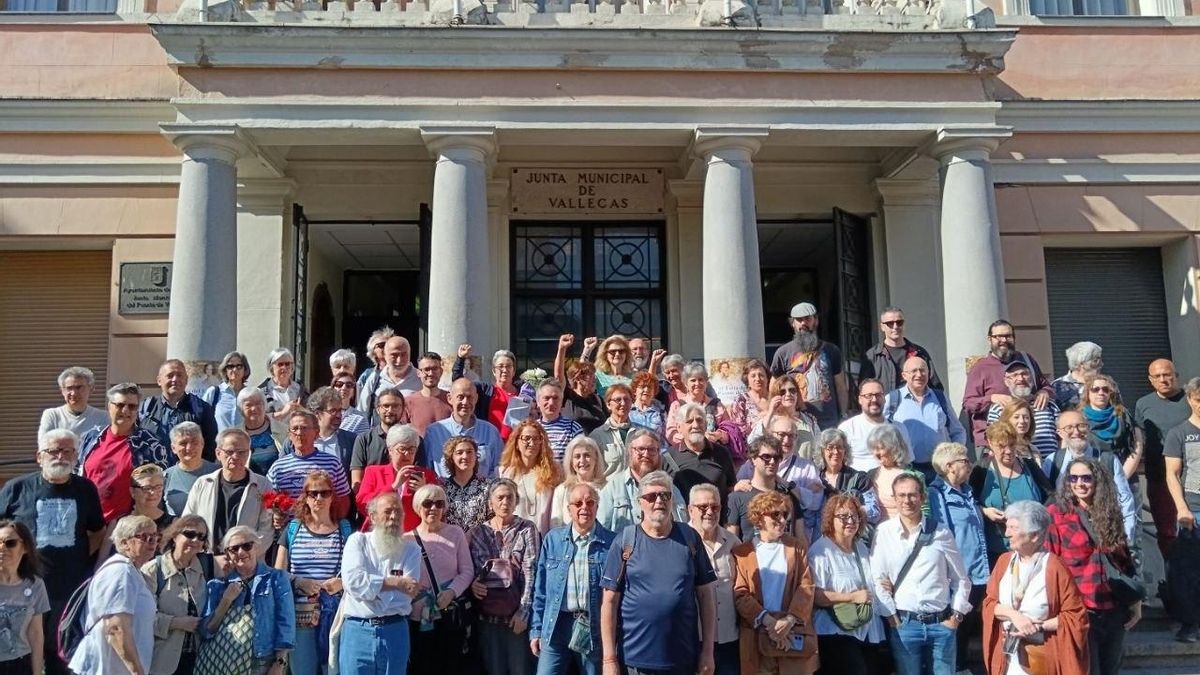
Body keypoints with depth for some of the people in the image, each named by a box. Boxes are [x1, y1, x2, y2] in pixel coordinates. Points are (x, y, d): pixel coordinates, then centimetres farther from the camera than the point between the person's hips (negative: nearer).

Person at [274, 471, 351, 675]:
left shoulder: (345, 530, 8)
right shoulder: (293, 529, 9)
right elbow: (277, 573, 8)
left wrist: (343, 582, -11)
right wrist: (300, 582, -9)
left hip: (336, 613, 0)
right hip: (300, 614, 1)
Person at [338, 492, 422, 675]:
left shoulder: (411, 550, 4)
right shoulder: (358, 541, 2)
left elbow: (405, 595, -7)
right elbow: (352, 580, -15)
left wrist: (369, 585, -10)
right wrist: (396, 582, -14)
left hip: (395, 632, 1)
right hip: (357, 631, -1)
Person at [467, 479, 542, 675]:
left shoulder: (527, 530, 0)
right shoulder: (478, 532, 7)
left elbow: (531, 573, -6)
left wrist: (523, 612, -12)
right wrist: (472, 584, -9)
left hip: (517, 614, -2)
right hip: (487, 614, 2)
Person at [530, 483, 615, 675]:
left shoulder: (610, 543, -1)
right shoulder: (552, 539, 4)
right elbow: (540, 588, 7)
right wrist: (536, 629, 4)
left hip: (595, 628, -1)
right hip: (556, 625, 1)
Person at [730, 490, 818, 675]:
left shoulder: (797, 546, 11)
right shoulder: (741, 552, 5)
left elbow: (806, 586, 2)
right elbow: (740, 594, -1)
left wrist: (789, 620, -13)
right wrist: (768, 622, -14)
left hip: (794, 634, 1)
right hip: (757, 637, -1)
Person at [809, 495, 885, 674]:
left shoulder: (861, 546, 15)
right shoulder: (821, 550, -14)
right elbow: (814, 595, -24)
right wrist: (852, 597, -22)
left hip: (869, 632, 8)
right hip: (837, 634, -8)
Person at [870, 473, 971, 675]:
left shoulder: (941, 533, 3)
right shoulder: (884, 532, -2)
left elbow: (961, 579, 9)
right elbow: (878, 579, -2)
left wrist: (956, 615, 3)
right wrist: (891, 616, -4)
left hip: (942, 623, 1)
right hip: (903, 623, -1)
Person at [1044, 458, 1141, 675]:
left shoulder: (1110, 514, 9)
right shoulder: (1056, 514, -5)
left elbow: (1126, 560, 16)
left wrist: (1136, 603, 13)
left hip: (1115, 610, 5)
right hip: (1078, 611, -5)